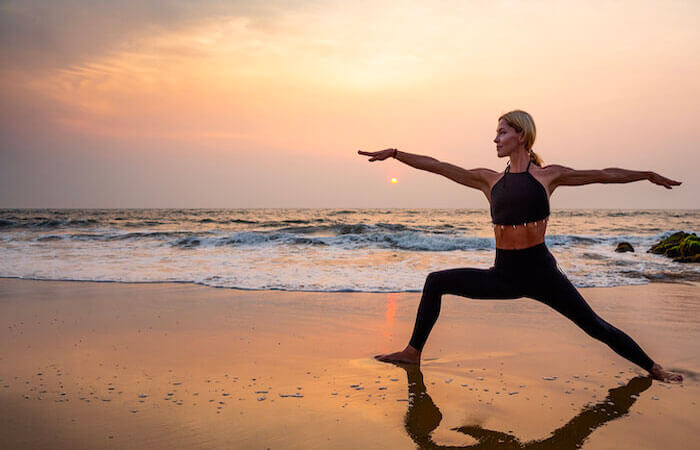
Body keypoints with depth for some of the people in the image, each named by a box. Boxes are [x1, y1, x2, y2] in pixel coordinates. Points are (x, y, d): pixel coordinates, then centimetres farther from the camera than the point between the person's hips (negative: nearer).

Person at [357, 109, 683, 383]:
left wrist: (647, 175, 15)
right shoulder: (489, 180, 8)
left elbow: (603, 175, 11)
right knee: (435, 282, 1)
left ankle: (653, 369, 18)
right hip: (504, 275, 3)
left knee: (595, 326, -2)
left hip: (540, 272, -3)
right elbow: (437, 166, 7)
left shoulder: (547, 175, 2)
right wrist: (394, 153, 4)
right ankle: (413, 352, 10)